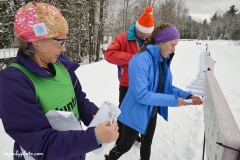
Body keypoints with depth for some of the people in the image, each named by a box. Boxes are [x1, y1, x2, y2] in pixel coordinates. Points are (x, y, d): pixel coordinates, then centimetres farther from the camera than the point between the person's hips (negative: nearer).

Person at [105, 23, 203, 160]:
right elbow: (141, 95, -32)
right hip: (137, 114, -7)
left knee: (147, 143, 27)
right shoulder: (141, 60, -29)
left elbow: (166, 86, 7)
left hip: (152, 112, 7)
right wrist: (172, 101, -27)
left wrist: (187, 95, -5)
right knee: (125, 146, 15)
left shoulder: (162, 60, -3)